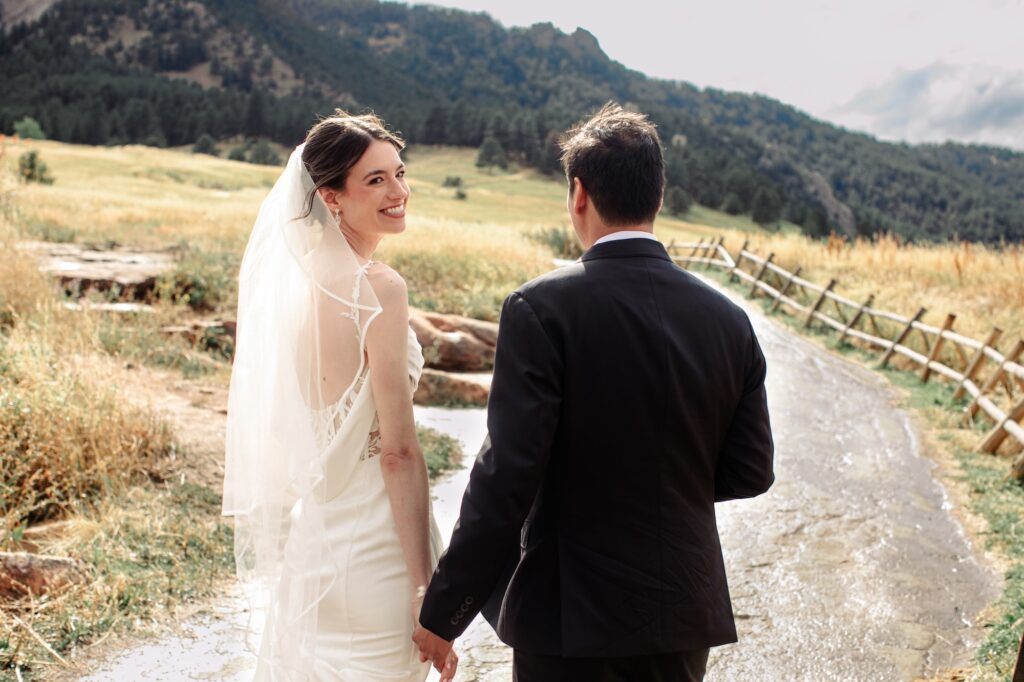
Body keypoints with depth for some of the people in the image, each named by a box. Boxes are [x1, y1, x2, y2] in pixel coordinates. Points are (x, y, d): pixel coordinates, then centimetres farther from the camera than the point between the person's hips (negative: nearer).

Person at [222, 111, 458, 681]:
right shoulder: (379, 288, -19)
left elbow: (291, 424, 10)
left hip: (309, 532, 8)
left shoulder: (300, 275, 4)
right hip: (370, 540, -8)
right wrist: (427, 589, -17)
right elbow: (397, 452, -21)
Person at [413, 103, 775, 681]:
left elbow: (507, 475, -19)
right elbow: (750, 473, 3)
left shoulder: (542, 308, -17)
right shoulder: (728, 320, -3)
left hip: (570, 613, -4)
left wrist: (445, 611, -10)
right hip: (684, 614, 5)